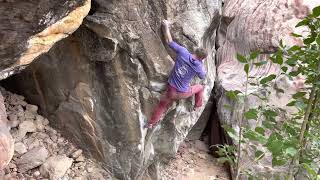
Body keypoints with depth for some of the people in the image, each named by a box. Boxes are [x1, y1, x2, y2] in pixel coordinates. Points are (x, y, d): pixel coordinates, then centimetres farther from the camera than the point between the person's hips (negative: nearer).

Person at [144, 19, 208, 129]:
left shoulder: (183, 52, -18)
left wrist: (166, 26, 2)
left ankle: (151, 123, 37)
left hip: (171, 91, 1)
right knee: (200, 88, 29)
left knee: (162, 105, 27)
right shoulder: (198, 66, -18)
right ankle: (198, 106, 51)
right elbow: (203, 77, 6)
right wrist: (202, 65, 14)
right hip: (183, 93, -1)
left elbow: (169, 40, -9)